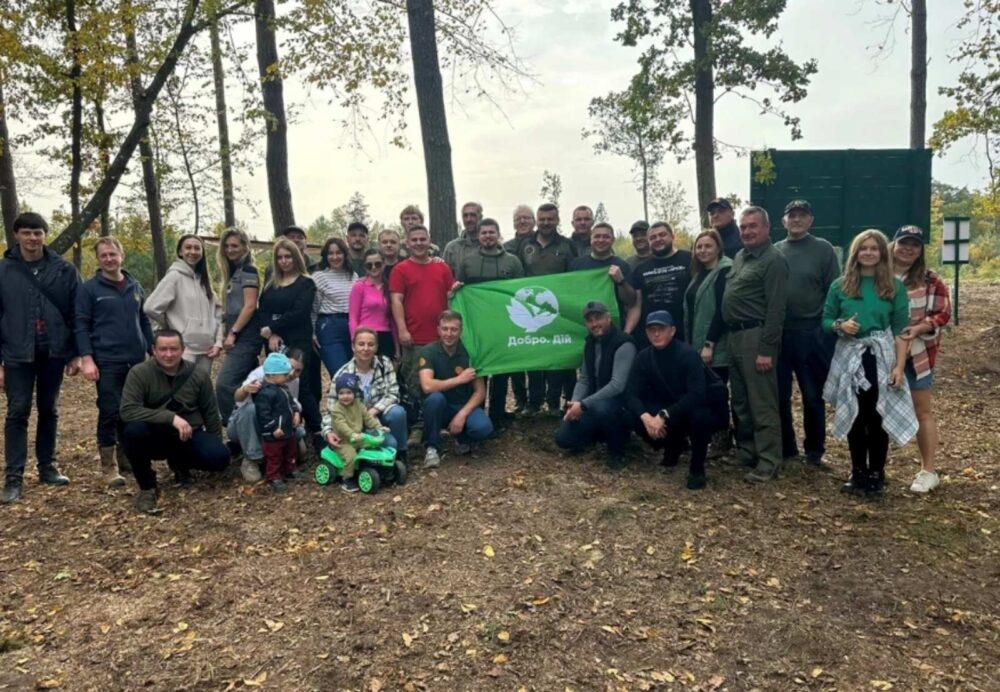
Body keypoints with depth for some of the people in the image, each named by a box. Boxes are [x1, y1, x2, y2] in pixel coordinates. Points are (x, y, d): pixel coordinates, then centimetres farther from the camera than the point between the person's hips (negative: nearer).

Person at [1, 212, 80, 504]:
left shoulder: (65, 270, -1)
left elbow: (76, 314, 2)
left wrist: (76, 353, -2)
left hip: (54, 353, 1)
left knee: (49, 411, 12)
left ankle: (47, 467, 24)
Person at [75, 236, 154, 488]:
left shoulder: (135, 287, 13)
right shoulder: (89, 289, -1)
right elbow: (81, 326, -5)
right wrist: (86, 359, -14)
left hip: (137, 361, 5)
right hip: (107, 362, -4)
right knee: (110, 413, -3)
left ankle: (126, 458, 24)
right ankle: (109, 467, 7)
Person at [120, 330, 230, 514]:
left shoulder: (199, 374, -5)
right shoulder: (139, 373, -14)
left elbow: (210, 413, 5)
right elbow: (127, 411, -26)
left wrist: (215, 447, 8)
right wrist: (171, 417, -33)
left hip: (188, 436, 2)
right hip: (156, 436, -2)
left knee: (220, 458, -23)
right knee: (134, 430, -35)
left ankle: (179, 463, 14)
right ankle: (147, 487, -10)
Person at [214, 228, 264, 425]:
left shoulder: (248, 270, -7)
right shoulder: (232, 272, 18)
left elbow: (250, 306, -15)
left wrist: (232, 333, -14)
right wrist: (228, 334, 13)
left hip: (245, 335, -9)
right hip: (238, 336, 9)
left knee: (224, 384, -14)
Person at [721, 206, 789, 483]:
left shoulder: (773, 260, -11)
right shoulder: (740, 257, 17)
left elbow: (776, 309, -17)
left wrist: (767, 349, -21)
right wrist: (731, 335, 16)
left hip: (756, 336, -9)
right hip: (735, 335, 9)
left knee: (762, 404, -4)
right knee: (740, 401, 16)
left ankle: (769, 462, 3)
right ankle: (747, 452, 27)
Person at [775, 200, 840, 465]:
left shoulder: (823, 249, -1)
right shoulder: (774, 251, 8)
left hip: (812, 334, -2)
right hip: (778, 334, 3)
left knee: (813, 396, 8)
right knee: (779, 395, 9)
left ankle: (814, 449, 23)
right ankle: (785, 447, 23)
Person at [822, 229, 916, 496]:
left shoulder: (895, 286, 1)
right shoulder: (840, 285, 4)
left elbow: (901, 330, -2)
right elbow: (825, 320, 8)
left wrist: (899, 366, -10)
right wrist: (840, 326, -15)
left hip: (881, 358, -1)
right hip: (849, 358, 2)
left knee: (877, 417, 2)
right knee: (854, 418, 8)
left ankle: (876, 474, 16)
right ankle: (858, 472, 21)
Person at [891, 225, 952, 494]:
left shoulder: (930, 280, -1)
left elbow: (943, 313, -4)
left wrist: (918, 329, -20)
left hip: (918, 354, -2)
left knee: (923, 410, 5)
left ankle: (928, 470, 13)